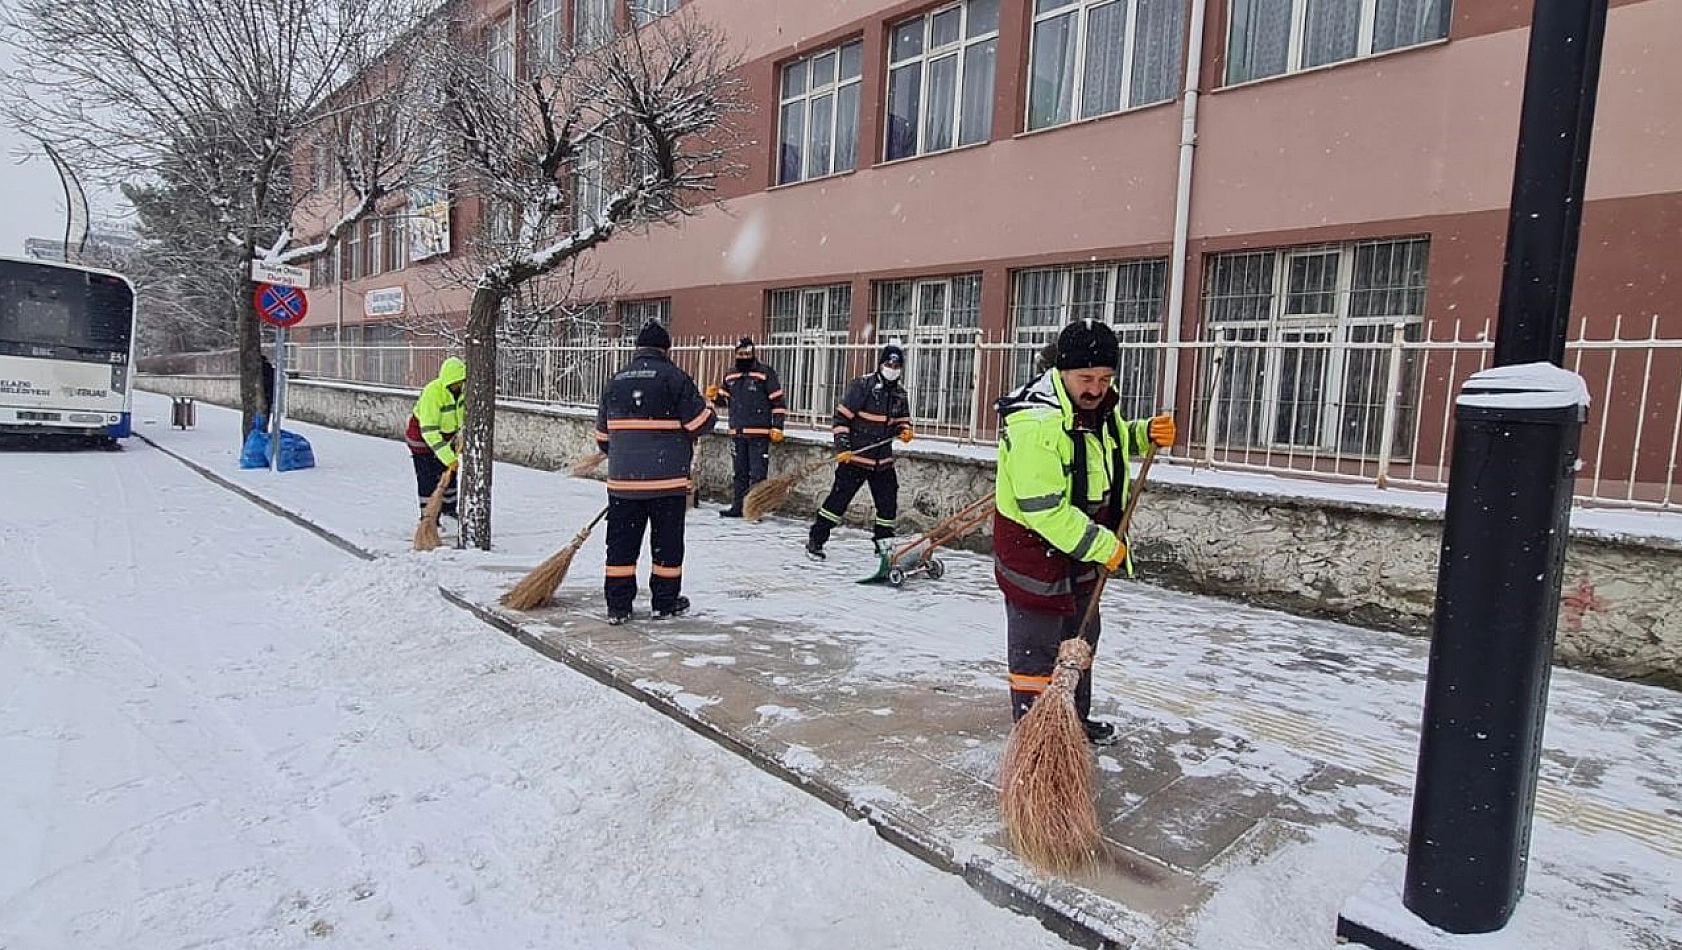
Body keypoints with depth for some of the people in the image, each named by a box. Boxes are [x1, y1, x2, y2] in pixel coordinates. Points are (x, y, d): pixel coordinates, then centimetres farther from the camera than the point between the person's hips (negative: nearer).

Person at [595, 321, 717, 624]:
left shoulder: (616, 380, 10)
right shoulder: (674, 377, -6)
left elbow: (602, 432, 16)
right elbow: (700, 421, -8)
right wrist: (709, 412, 15)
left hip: (623, 477, 4)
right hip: (668, 477, -4)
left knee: (622, 541, 10)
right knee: (667, 542, 8)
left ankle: (618, 605, 13)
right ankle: (666, 601, 18)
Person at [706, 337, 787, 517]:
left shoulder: (765, 373, -4)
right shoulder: (730, 376, 13)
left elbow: (777, 401, -5)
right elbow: (724, 399, 23)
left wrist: (777, 426, -9)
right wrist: (714, 396, 0)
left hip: (759, 432, -6)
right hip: (737, 432, 6)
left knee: (757, 472, -6)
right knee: (740, 472, 13)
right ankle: (738, 506, 19)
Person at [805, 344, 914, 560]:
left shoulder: (900, 392, 11)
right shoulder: (863, 385, -9)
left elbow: (902, 419, 22)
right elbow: (842, 416, -10)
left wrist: (904, 430, -1)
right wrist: (842, 447, -16)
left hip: (883, 460, 6)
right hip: (855, 456, -6)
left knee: (888, 503, 8)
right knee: (839, 499, -6)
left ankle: (883, 543, 26)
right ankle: (815, 540, 5)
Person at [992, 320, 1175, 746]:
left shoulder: (1099, 403, -1)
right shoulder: (1035, 422, -30)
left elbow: (1115, 438, 23)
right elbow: (1044, 510, -31)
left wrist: (1148, 432, 2)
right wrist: (1102, 545, -23)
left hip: (1084, 549, 10)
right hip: (1036, 549, -10)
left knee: (1081, 638, 24)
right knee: (1036, 650, 3)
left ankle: (1076, 719, 43)